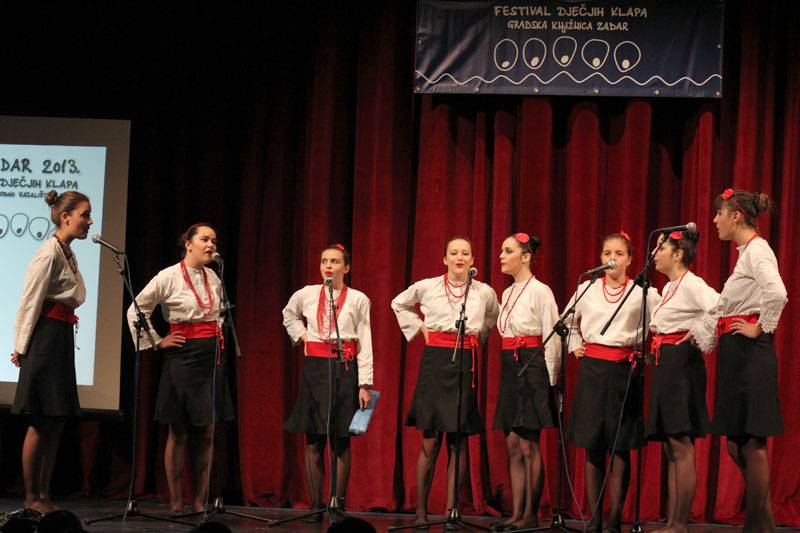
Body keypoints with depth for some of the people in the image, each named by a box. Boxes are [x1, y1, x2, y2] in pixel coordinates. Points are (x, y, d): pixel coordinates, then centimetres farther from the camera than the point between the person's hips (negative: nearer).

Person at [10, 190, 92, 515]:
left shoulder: (69, 255, 16)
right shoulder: (49, 254, -12)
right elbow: (30, 303, -13)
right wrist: (22, 347, -11)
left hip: (63, 339, 9)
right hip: (45, 338, -9)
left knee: (57, 421, 9)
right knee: (40, 423, -5)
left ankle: (44, 495, 13)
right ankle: (31, 499, 0)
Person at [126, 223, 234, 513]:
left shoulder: (213, 278, 10)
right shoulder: (169, 276, -7)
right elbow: (136, 310, -5)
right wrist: (157, 341, -5)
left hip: (211, 356, 6)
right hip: (182, 356, -6)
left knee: (206, 432, 4)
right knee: (179, 432, -1)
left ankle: (200, 501, 8)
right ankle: (176, 502, 5)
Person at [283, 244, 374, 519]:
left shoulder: (358, 299, 0)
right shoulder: (307, 294, 6)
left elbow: (365, 345, 0)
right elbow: (289, 315, 29)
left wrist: (364, 384, -5)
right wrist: (300, 334, 10)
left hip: (345, 370, -2)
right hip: (314, 369, 2)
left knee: (341, 441, 0)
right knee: (313, 441, 2)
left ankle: (338, 504, 6)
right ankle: (315, 505, 6)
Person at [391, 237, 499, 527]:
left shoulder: (485, 292, 4)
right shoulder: (426, 287, 1)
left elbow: (494, 316, 27)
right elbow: (399, 304, 20)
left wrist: (480, 335, 13)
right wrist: (419, 327, 9)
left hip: (466, 364, 1)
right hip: (435, 362, -1)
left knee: (458, 442, 2)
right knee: (431, 440, -2)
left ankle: (452, 510, 7)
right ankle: (421, 510, 4)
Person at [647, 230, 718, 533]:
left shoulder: (690, 284, -10)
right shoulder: (669, 287, 18)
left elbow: (720, 307, -27)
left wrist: (697, 333, -16)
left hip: (682, 363, -10)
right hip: (664, 366, 10)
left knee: (681, 447, -8)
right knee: (671, 450, 9)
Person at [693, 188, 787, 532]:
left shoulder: (757, 250, -11)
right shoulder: (745, 252, 19)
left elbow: (777, 294, -29)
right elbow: (720, 310, 23)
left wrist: (761, 329, -17)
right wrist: (696, 341, 19)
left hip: (750, 351, -10)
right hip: (734, 354, 10)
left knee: (751, 441, -5)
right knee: (736, 443, 11)